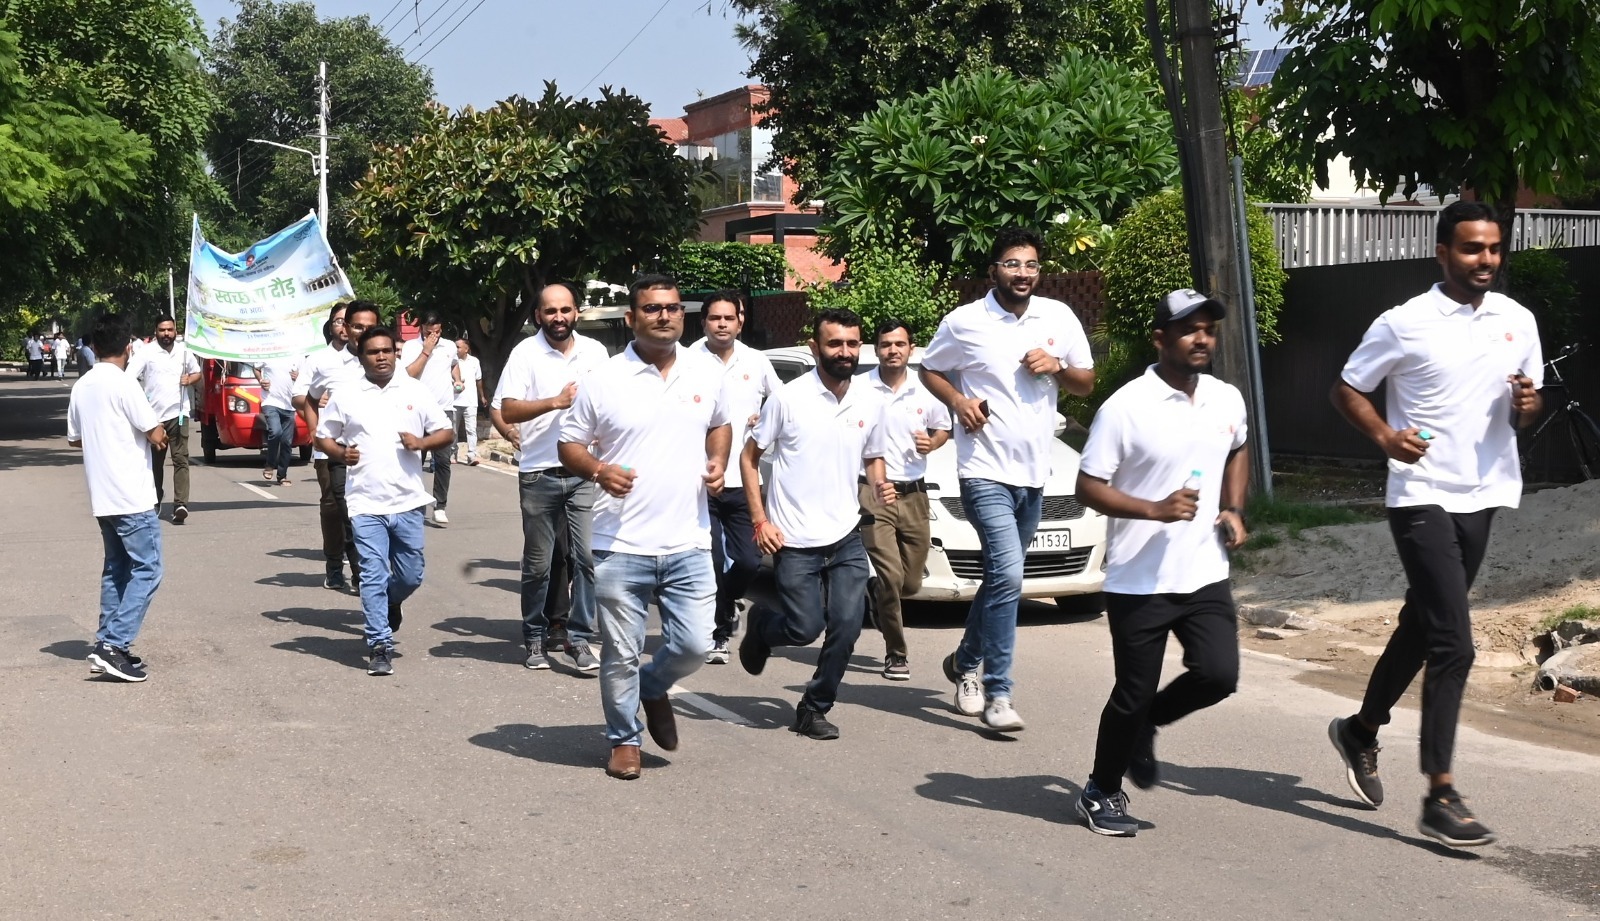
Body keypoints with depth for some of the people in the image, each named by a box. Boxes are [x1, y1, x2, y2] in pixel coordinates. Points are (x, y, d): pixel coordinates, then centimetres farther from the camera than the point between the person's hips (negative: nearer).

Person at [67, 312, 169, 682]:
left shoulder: (81, 386, 9)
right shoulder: (123, 383, -14)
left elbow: (74, 438, 18)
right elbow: (156, 436, -14)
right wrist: (158, 431, 8)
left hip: (102, 496, 8)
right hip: (132, 497, -8)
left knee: (116, 568, 16)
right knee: (146, 570, -5)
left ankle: (108, 644, 15)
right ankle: (113, 645, -12)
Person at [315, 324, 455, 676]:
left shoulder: (416, 391, 6)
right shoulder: (346, 396, 4)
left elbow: (446, 432, 9)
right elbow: (323, 436, 12)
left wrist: (422, 443, -11)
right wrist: (340, 453, -9)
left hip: (408, 502, 2)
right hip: (366, 503, -1)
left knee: (411, 576, 9)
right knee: (374, 576, -5)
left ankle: (391, 603, 41)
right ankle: (380, 646, 1)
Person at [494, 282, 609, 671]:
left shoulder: (595, 352, 7)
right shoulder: (525, 353, -3)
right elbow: (507, 410, -11)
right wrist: (555, 402, -21)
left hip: (585, 473, 2)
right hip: (539, 474, -2)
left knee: (588, 557, -7)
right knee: (537, 563, 7)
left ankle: (580, 638, 1)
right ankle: (536, 638, 21)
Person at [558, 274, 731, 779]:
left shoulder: (707, 372, 5)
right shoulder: (603, 381, -4)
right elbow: (569, 445, 3)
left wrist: (718, 463, 2)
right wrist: (598, 470, -17)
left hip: (688, 543, 2)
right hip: (621, 546, -2)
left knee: (694, 645, 1)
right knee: (621, 655, 6)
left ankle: (653, 688, 33)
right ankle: (624, 739, 25)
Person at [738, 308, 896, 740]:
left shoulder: (870, 402, 5)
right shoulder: (788, 398, -8)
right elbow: (750, 457, 0)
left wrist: (880, 484, -4)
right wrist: (760, 521, -7)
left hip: (846, 538, 4)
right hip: (794, 542, -4)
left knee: (847, 627, -4)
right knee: (804, 629, -4)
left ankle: (815, 709, 14)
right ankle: (761, 625, 32)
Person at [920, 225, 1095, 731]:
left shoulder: (1059, 317, 5)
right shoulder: (965, 322, -5)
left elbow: (1086, 383, 12)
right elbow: (930, 370, 9)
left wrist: (1057, 367, -9)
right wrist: (957, 401, -10)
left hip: (1033, 473, 5)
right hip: (985, 472, -5)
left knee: (1001, 578, 17)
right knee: (1008, 576, -18)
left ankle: (966, 662, 39)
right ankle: (996, 694, -12)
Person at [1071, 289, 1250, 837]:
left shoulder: (1228, 400, 6)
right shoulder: (1126, 408, -13)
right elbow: (1089, 487, -12)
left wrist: (1234, 509, 11)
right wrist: (1155, 509, -24)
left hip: (1206, 576, 5)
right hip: (1139, 582, -5)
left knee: (1219, 675, -7)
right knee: (1132, 693, 2)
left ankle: (1144, 725, 23)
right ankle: (1101, 794, 24)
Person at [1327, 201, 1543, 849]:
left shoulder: (1518, 322, 6)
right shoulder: (1405, 325, -8)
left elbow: (1527, 409, 15)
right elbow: (1346, 389, 0)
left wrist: (1528, 405, -9)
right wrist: (1385, 436, -18)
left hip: (1483, 497, 6)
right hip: (1423, 498, -6)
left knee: (1422, 626, 18)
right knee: (1453, 644, -12)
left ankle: (1362, 730, 39)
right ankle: (1440, 797, -6)